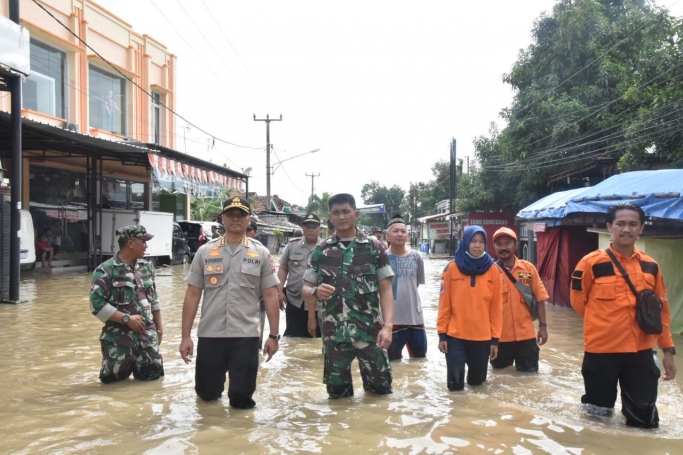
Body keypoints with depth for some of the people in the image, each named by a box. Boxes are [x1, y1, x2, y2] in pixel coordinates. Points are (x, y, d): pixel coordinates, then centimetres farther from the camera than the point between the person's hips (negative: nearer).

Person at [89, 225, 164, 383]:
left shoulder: (147, 266, 7)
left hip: (147, 334, 4)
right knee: (113, 378, 6)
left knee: (153, 374, 7)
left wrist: (159, 325, 12)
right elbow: (97, 304, -16)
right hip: (119, 337, -4)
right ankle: (126, 364, 36)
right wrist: (127, 319, -18)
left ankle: (135, 364, 36)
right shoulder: (105, 270, -12)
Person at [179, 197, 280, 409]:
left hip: (246, 335, -1)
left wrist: (273, 335, -2)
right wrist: (186, 336, -1)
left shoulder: (261, 254, 2)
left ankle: (237, 394, 35)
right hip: (210, 334, 1)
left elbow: (270, 296, 2)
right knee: (206, 393, 13)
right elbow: (192, 295, 3)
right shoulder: (205, 252, 3)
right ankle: (217, 385, 45)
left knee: (241, 398, 2)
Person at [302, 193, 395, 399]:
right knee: (337, 393, 10)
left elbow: (386, 290, -1)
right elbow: (305, 291, 7)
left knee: (381, 389, 6)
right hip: (334, 334, 1)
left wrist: (387, 326, -14)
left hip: (369, 332, -1)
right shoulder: (320, 251, 5)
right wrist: (316, 292, -18)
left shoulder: (375, 248, 1)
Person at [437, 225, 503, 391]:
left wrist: (495, 338, 1)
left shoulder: (494, 270, 0)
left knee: (477, 381, 13)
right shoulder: (452, 269, -3)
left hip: (483, 337, 1)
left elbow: (496, 307, 2)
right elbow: (444, 304, 0)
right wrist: (442, 334, -2)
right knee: (455, 384, -3)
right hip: (455, 335, -1)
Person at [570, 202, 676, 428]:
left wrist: (668, 350, 8)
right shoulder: (592, 263, -11)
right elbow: (578, 301, 1)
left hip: (641, 350, 3)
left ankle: (629, 406, 36)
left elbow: (661, 309, 10)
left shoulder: (651, 266, 3)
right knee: (600, 411, 10)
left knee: (645, 419, 5)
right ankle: (601, 399, 41)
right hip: (601, 349, -3)